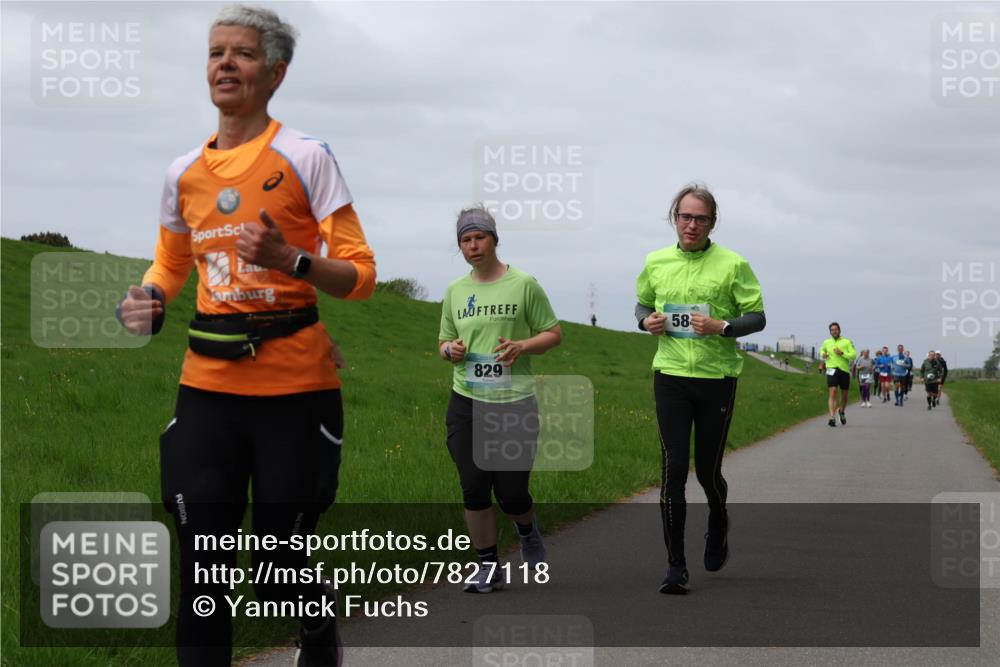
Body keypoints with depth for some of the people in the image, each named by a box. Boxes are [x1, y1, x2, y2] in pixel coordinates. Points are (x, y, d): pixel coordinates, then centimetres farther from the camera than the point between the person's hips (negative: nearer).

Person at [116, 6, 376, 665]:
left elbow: (360, 274, -5)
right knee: (201, 575, -2)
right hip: (208, 386, 4)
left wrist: (289, 259, -24)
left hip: (295, 387, -3)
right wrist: (148, 300, 0)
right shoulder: (185, 172, 8)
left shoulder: (305, 156, -5)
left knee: (280, 573, 4)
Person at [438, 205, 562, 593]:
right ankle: (488, 566, 12)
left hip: (514, 403, -3)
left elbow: (553, 334, 2)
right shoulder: (455, 291, 10)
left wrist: (522, 346, -17)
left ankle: (527, 530, 34)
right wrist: (450, 350, -5)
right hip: (466, 404, 3)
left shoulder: (524, 285, -1)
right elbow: (444, 342, 19)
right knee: (474, 489, -1)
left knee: (511, 494, -1)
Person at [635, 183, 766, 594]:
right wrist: (646, 320, -1)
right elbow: (642, 303, 22)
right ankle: (675, 565, -1)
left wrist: (722, 327, -19)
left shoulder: (733, 265, -4)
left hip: (717, 378, -2)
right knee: (672, 468, -7)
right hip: (670, 377, 2)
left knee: (708, 469, 5)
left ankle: (718, 529, 40)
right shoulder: (656, 263, 6)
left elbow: (757, 316, -1)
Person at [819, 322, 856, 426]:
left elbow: (854, 355, -6)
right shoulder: (826, 342, 10)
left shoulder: (847, 342, 2)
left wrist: (842, 353, -18)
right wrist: (823, 354, 9)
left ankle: (842, 411, 43)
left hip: (845, 370, 1)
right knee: (832, 392, -17)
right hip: (832, 369, -1)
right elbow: (822, 349, 32)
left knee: (845, 394, 14)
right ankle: (832, 417, -24)